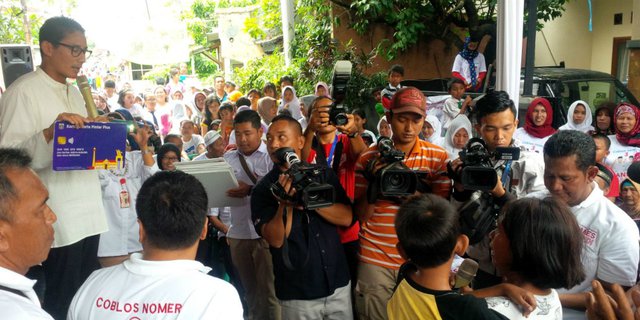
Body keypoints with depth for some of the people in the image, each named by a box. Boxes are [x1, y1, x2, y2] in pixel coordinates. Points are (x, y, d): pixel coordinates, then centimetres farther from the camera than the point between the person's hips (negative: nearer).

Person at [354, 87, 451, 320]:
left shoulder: (438, 157, -2)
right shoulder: (369, 157, -4)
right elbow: (361, 215, -2)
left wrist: (416, 192, -22)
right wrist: (374, 185, -19)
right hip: (375, 260, 0)